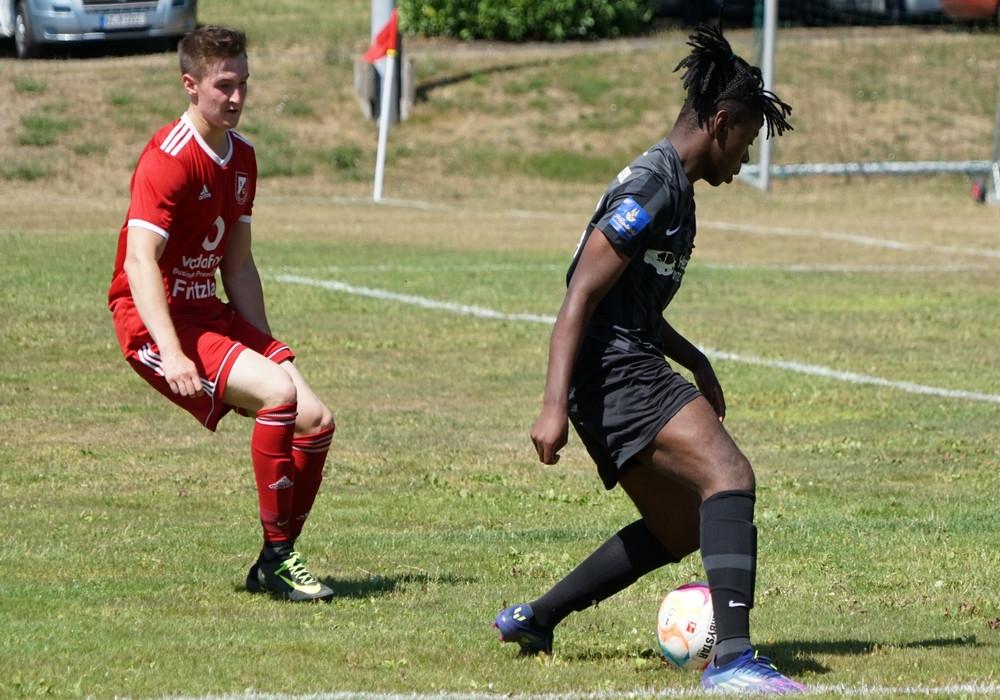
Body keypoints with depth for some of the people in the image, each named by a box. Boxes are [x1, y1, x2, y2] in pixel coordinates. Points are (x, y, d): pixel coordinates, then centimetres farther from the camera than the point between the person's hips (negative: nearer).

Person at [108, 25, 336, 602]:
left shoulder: (242, 157, 11)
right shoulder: (170, 159, -17)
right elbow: (139, 263, -26)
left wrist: (263, 343, 11)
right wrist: (172, 355, -36)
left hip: (210, 313, 9)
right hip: (156, 321, -9)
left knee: (315, 420, -5)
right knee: (278, 393, -27)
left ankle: (275, 564, 6)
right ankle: (276, 558, -17)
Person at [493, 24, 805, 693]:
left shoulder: (670, 186, 19)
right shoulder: (652, 188, -13)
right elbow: (581, 296, -20)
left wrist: (695, 361, 24)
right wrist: (554, 406, -26)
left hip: (627, 374, 11)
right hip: (613, 372, -11)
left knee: (681, 527, 19)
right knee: (728, 475, -26)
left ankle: (533, 620, 30)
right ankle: (733, 658, -40)